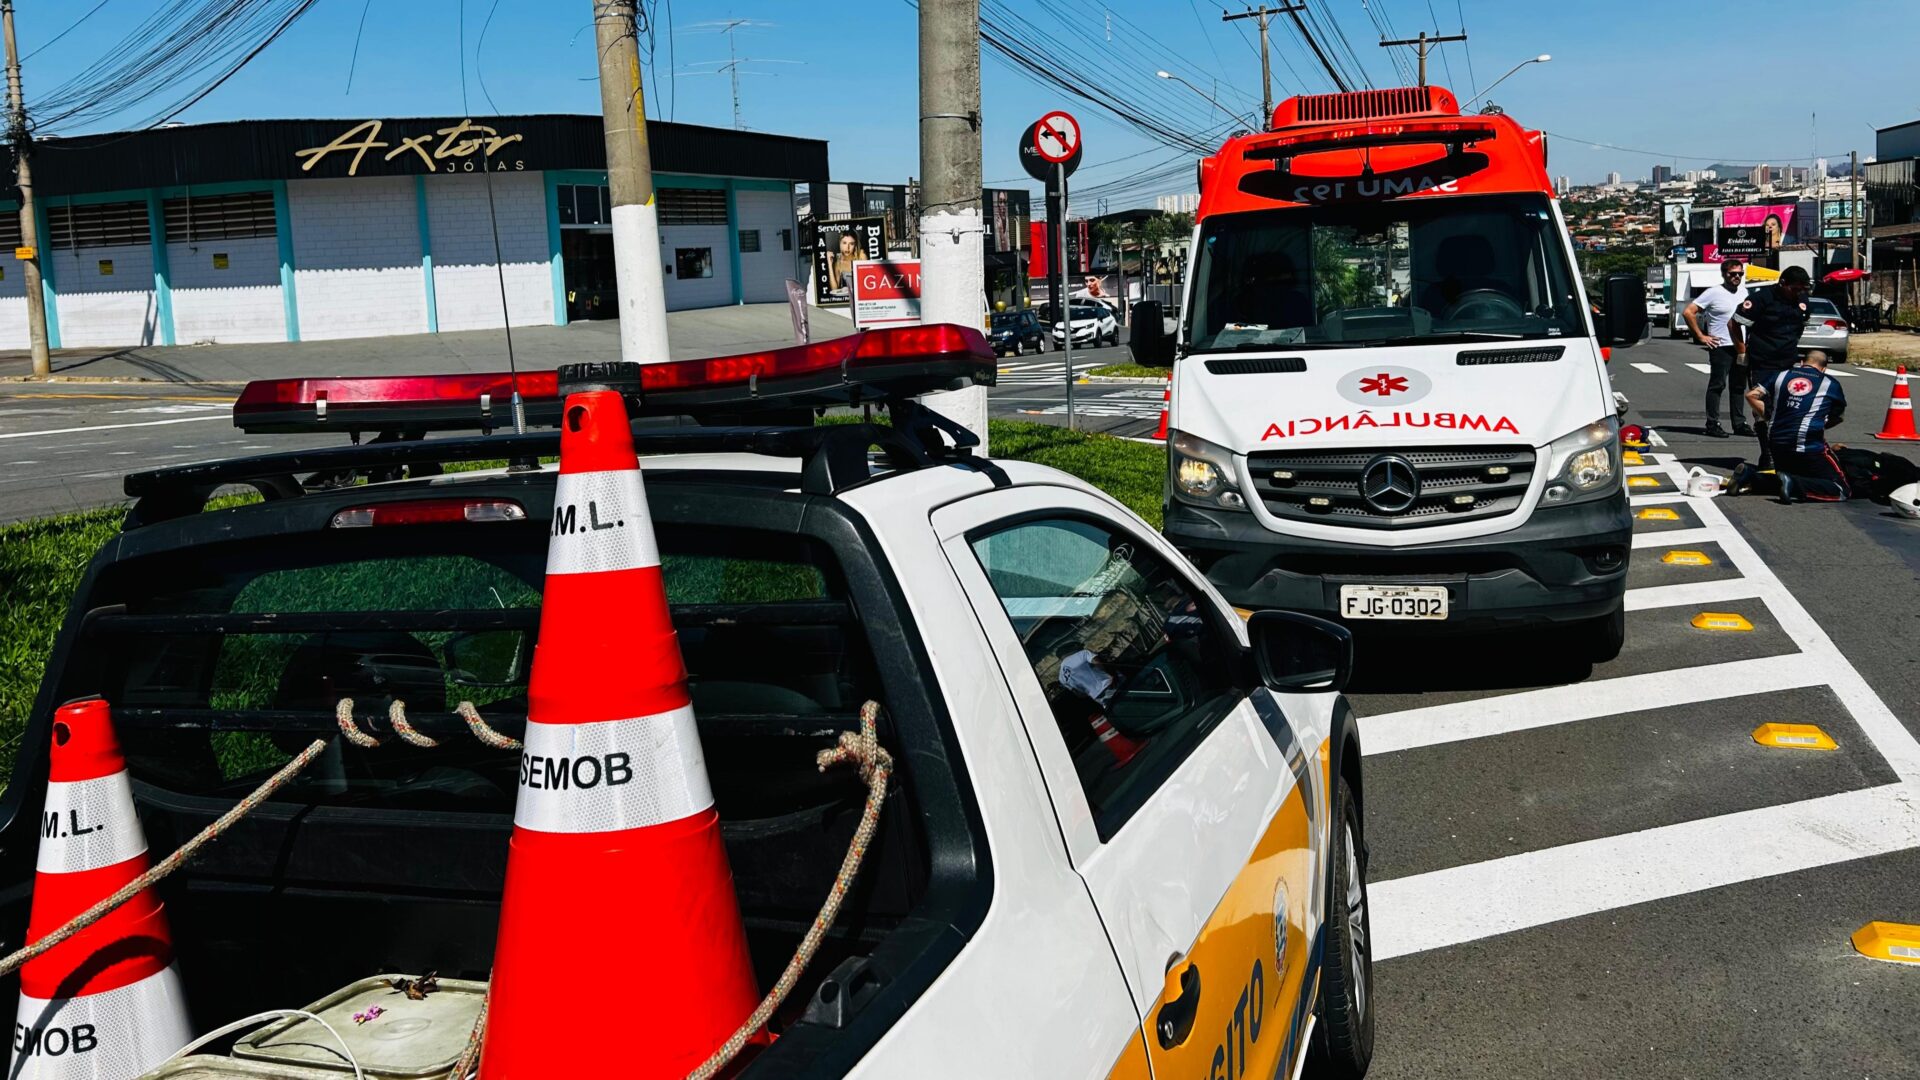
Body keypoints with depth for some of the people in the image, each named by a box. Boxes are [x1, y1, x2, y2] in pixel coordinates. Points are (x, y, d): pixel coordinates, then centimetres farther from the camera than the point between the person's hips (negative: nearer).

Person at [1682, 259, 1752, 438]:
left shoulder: (1743, 291, 13)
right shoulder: (1714, 293, -8)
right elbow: (1688, 312, -11)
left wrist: (1746, 344, 14)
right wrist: (1701, 336, -12)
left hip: (1740, 347, 7)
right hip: (1721, 347, -7)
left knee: (1739, 386, 10)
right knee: (1717, 385, -4)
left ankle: (1739, 424, 16)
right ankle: (1712, 424, 1)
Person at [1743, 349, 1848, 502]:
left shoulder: (1782, 376, 15)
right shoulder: (1831, 384, 9)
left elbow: (1751, 395, 11)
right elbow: (1838, 417, 22)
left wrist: (1768, 417, 22)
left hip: (1777, 443, 5)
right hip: (1809, 448, -5)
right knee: (1842, 491, -2)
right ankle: (1795, 485, -26)